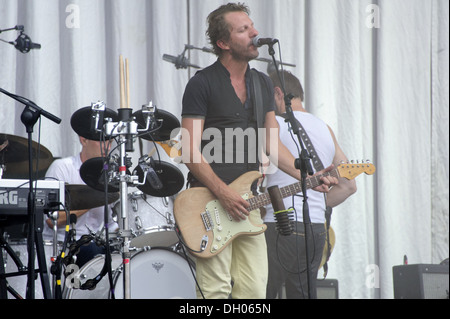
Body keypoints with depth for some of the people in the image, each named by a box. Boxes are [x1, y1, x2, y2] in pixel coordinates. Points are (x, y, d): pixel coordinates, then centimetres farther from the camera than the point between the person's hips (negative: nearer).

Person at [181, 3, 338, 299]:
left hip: (246, 202, 6)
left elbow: (272, 144, 15)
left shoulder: (263, 84, 14)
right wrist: (224, 193, -18)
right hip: (211, 199, -6)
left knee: (255, 288, 4)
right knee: (216, 290, -9)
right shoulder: (202, 83, -6)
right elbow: (190, 151, -10)